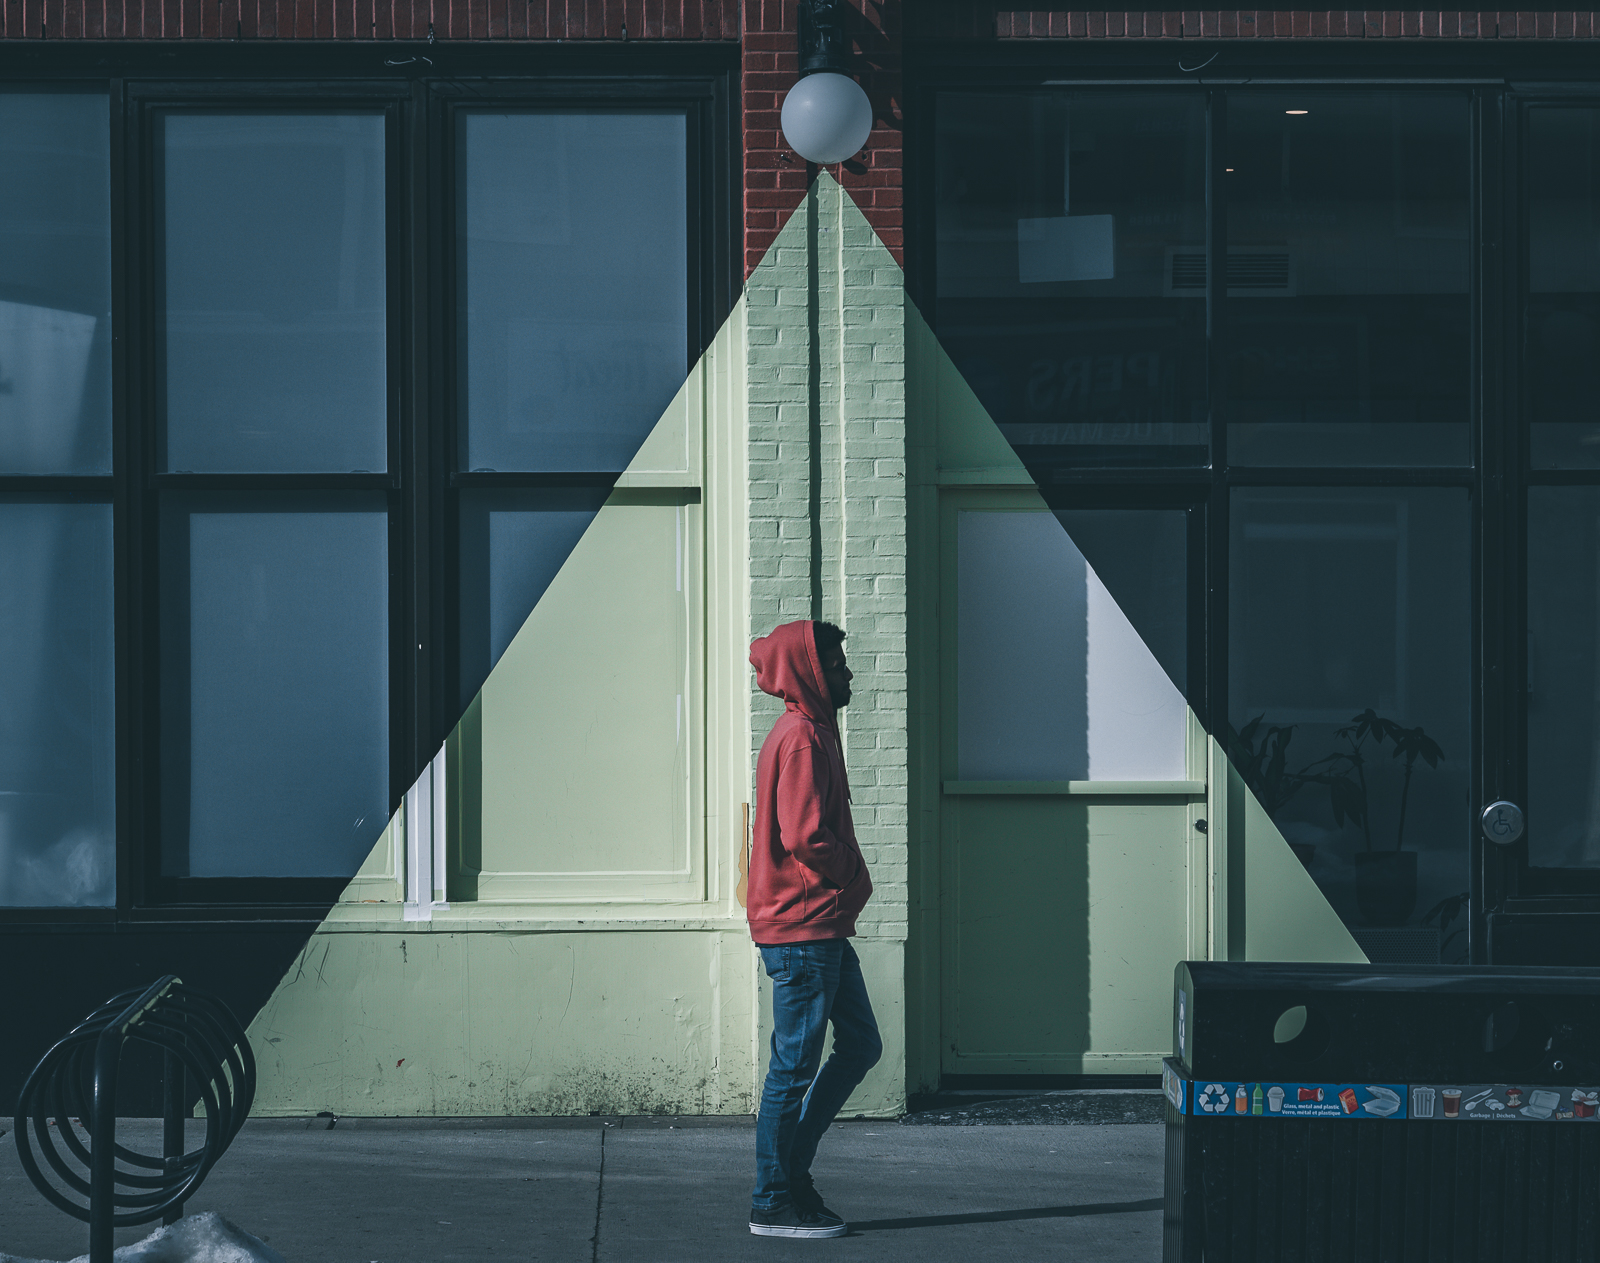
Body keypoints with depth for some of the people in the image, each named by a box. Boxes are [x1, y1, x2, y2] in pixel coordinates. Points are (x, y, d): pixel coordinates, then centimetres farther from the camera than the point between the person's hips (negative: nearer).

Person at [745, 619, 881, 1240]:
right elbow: (805, 836, -23)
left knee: (861, 1046, 14)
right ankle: (775, 1202, 4)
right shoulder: (802, 737, -15)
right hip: (802, 929, -10)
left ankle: (790, 1167, 19)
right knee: (795, 1065, -3)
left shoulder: (811, 732, 18)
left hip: (822, 928, 10)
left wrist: (847, 885, 9)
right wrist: (855, 879, -7)